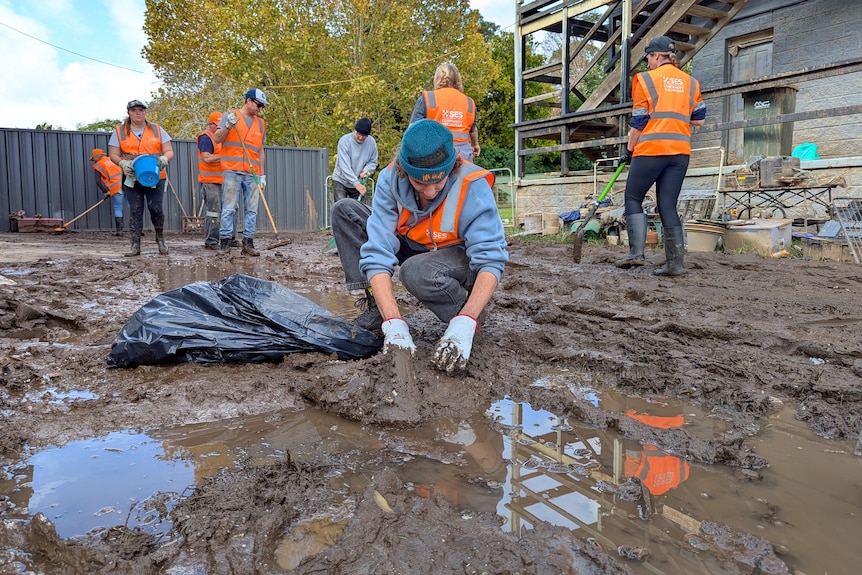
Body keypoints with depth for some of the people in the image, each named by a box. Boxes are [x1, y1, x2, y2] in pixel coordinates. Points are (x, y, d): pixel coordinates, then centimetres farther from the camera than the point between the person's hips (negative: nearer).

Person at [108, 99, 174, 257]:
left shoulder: (156, 129, 9)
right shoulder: (119, 131, 8)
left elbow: (169, 151, 6)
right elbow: (113, 155, 6)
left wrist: (164, 158, -17)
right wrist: (123, 163, -15)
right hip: (132, 178, 1)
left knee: (155, 208, -8)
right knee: (135, 210, 0)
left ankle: (160, 238, 17)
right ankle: (135, 245, 6)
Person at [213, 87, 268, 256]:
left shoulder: (261, 123, 18)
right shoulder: (230, 116, 6)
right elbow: (217, 139, 0)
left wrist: (262, 174, 14)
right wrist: (228, 125, -16)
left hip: (253, 174, 4)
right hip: (232, 171, -4)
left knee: (251, 210, 1)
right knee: (229, 209, -6)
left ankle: (248, 244, 5)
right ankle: (225, 243, -2)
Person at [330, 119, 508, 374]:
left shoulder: (472, 186, -30)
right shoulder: (391, 180, -23)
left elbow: (490, 260, -31)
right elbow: (378, 255, -29)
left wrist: (463, 325, -45)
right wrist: (394, 325, -41)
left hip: (459, 257, -4)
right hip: (412, 248, 4)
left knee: (416, 271, -39)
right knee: (344, 210, -11)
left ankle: (463, 317, -8)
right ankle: (374, 308, -11)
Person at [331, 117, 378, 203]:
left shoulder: (372, 142, -7)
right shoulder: (344, 141, -19)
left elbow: (373, 162, 5)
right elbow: (344, 166, -25)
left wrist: (366, 169, -19)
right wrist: (356, 183, -32)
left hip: (359, 183, 3)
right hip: (341, 181, -3)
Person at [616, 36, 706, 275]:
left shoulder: (645, 79, 0)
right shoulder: (691, 82, 14)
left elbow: (638, 121, -2)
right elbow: (698, 119, 16)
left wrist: (629, 150, 9)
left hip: (651, 149, -5)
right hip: (681, 151, 5)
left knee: (633, 199, 6)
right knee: (668, 206, 6)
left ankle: (636, 252, -8)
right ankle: (675, 263, 2)